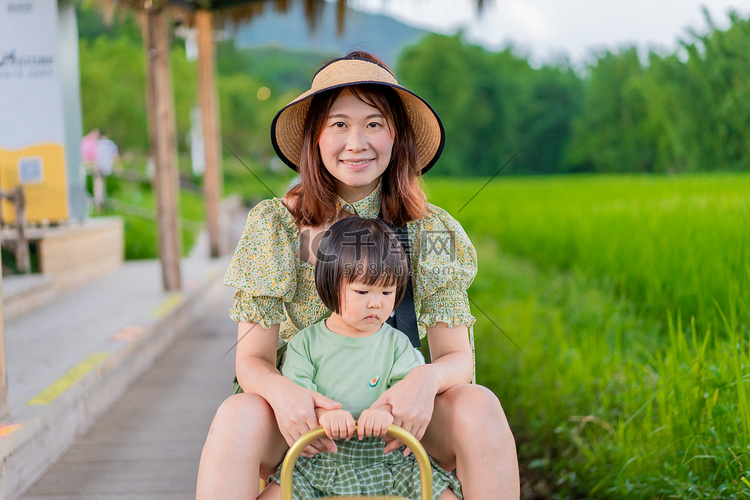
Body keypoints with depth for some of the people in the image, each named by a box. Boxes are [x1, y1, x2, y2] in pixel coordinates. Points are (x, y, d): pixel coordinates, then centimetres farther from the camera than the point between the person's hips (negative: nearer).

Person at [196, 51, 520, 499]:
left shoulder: (431, 232, -2)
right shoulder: (273, 227, -5)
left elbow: (458, 356, -5)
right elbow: (252, 359, -6)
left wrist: (427, 379, -30)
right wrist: (281, 392, -31)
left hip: (402, 420, 1)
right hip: (304, 415, -1)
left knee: (479, 406, -29)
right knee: (238, 415, -33)